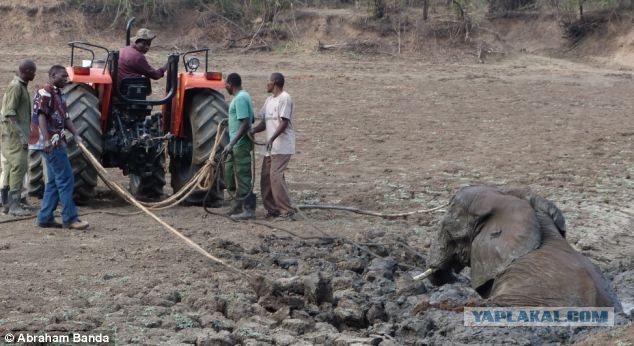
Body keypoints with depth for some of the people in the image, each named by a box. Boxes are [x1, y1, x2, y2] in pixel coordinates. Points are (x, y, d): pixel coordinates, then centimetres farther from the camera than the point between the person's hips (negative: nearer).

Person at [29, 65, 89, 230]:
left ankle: (45, 217, 16)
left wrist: (76, 135, 4)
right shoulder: (45, 92, -11)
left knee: (54, 181, 12)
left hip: (58, 143, 10)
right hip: (51, 144, -10)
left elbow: (66, 118, 17)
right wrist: (47, 140, -27)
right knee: (66, 179, -9)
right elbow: (41, 116, -19)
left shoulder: (58, 94, 19)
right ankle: (70, 218, -7)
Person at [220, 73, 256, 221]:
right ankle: (237, 206, 23)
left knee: (242, 177, -6)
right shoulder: (243, 96, 13)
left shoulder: (240, 98, -17)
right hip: (237, 145, 10)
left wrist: (231, 144, -26)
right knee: (229, 174, 16)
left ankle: (249, 210, -3)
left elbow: (246, 124, -24)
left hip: (240, 144, -10)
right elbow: (252, 118, 23)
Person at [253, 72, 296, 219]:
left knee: (276, 177, -15)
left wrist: (272, 138, -28)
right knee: (266, 177, 7)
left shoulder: (285, 98, -11)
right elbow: (264, 123, 19)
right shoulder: (269, 100, 18)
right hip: (271, 147, 10)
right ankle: (272, 209, 13)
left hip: (282, 147, -9)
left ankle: (287, 210, -12)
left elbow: (284, 123, -18)